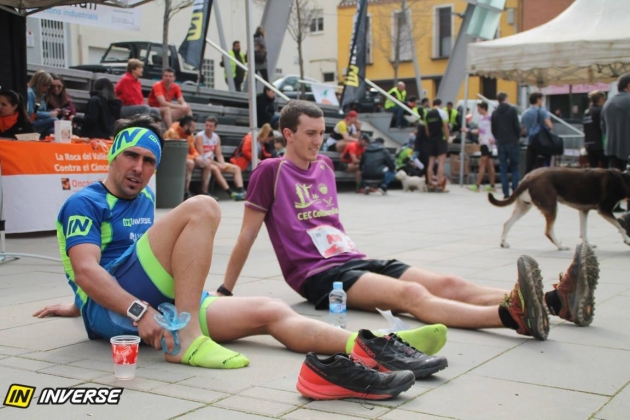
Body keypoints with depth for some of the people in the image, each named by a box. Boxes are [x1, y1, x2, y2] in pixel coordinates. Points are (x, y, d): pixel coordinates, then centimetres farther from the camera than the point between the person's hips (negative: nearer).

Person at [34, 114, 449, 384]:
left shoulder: (145, 199, 25)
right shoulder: (85, 203, 1)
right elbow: (86, 270, -14)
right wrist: (141, 312, -28)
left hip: (157, 302, 7)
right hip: (112, 310, -7)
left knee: (270, 311, -15)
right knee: (201, 208, -24)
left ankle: (371, 348, -33)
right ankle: (187, 339, -30)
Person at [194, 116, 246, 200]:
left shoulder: (216, 137, 10)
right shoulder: (199, 137, -11)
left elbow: (219, 154, 8)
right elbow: (201, 156, -19)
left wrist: (223, 164, -14)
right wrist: (218, 164, -24)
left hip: (212, 162, 8)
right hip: (202, 163, -7)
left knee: (236, 168, -4)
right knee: (215, 168, -37)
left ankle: (241, 191, -24)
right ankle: (230, 193, -41)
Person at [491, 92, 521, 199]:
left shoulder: (495, 113, 9)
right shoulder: (512, 110, -5)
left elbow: (493, 130, 10)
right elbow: (517, 126, -7)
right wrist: (517, 137, 8)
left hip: (501, 144, 3)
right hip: (512, 142, -3)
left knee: (503, 169, 5)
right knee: (515, 168, 4)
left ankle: (506, 193, 0)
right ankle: (515, 190, -6)